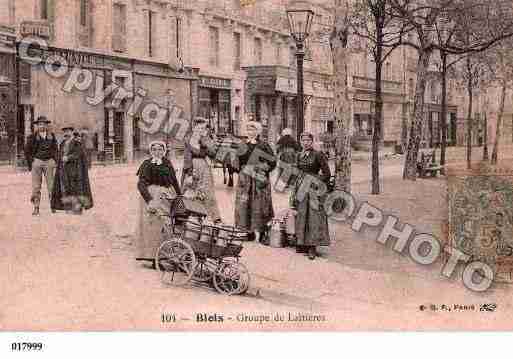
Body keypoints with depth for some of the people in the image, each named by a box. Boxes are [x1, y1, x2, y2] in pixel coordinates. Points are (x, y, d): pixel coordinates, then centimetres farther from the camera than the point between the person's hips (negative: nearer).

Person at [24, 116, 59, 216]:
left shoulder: (52, 136, 9)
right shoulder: (32, 137, 2)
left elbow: (56, 150, 16)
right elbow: (27, 151, 6)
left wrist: (55, 161, 7)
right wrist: (30, 164, 1)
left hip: (49, 162, 2)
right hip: (37, 161, -1)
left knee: (51, 185, 0)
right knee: (36, 186, -3)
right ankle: (36, 208, -1)